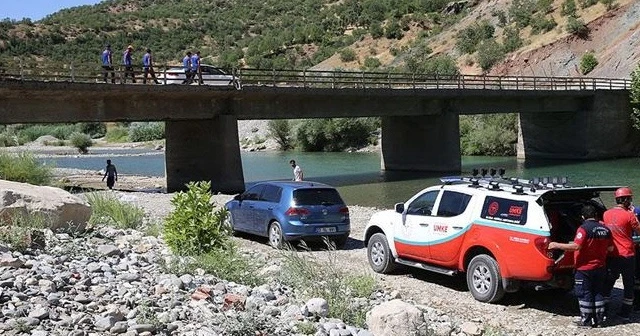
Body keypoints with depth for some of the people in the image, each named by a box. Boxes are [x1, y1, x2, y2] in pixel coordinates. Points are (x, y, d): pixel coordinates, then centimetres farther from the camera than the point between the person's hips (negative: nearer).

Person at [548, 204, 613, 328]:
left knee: (584, 294, 3)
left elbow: (576, 246, -26)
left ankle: (586, 320, 6)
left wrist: (557, 245, -20)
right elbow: (610, 248, 8)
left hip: (585, 268, -6)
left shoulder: (584, 228, -17)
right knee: (598, 293, 15)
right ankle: (599, 319, 20)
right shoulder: (605, 229, 3)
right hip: (600, 267, 6)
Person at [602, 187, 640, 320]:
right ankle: (625, 312, 14)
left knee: (608, 282, 14)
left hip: (611, 255, 4)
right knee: (628, 284, 10)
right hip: (627, 255, -4)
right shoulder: (629, 215, -14)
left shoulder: (606, 214, 1)